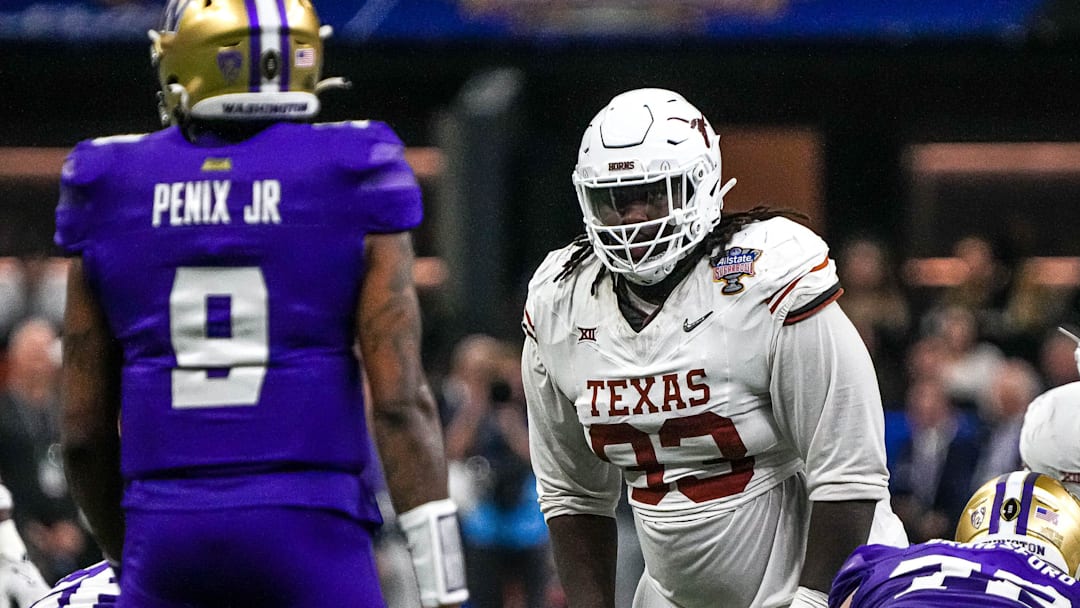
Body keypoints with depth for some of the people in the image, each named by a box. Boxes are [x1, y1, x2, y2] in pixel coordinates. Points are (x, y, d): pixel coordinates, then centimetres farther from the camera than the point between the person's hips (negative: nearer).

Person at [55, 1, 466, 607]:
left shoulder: (114, 190, 6)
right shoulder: (349, 181, -2)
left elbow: (84, 431, 9)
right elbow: (400, 398, -9)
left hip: (168, 534, 2)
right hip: (309, 534, -2)